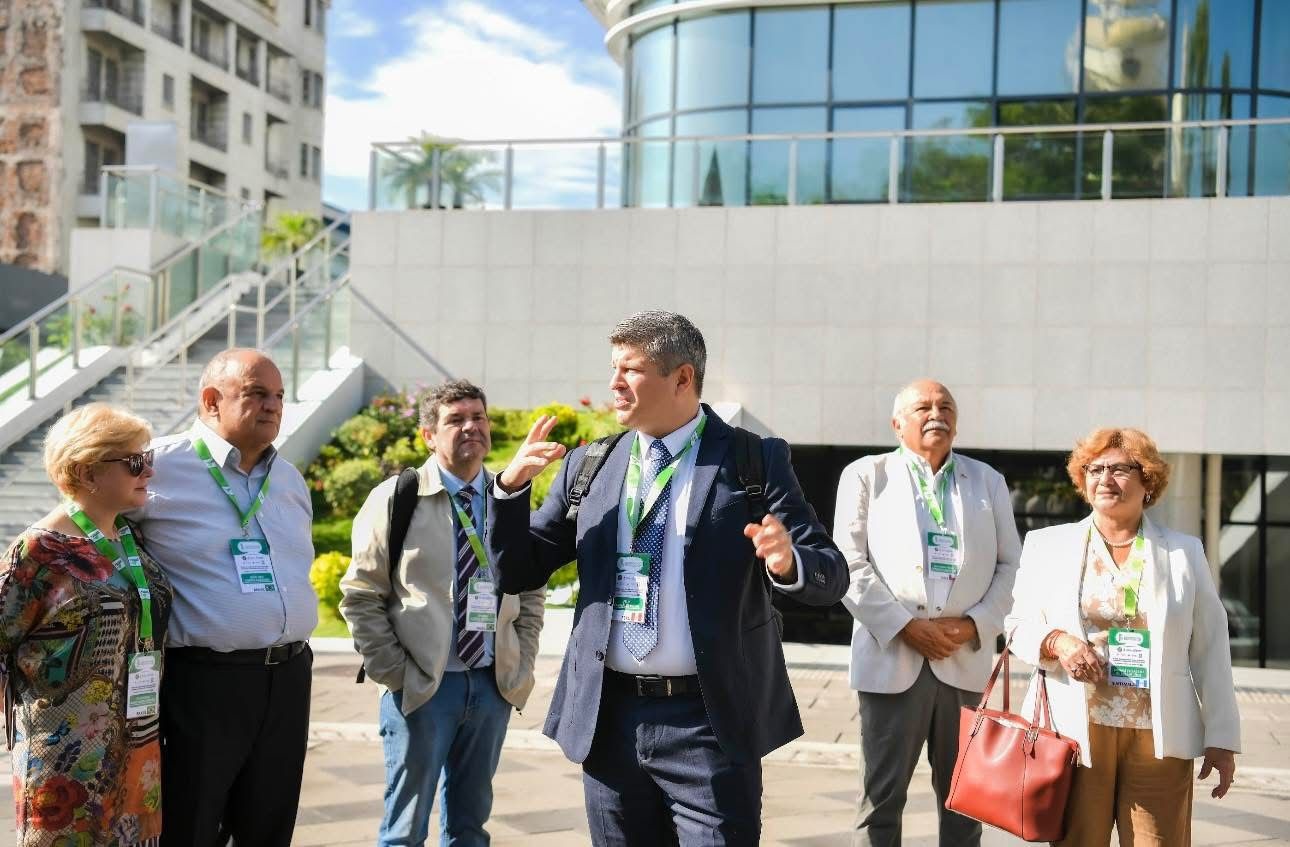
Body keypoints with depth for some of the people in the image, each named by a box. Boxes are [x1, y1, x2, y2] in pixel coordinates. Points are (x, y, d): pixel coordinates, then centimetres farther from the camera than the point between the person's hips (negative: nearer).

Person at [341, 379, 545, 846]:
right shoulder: (395, 499, -4)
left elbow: (532, 594, 12)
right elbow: (361, 596, -4)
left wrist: (522, 669, 4)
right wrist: (395, 672, -10)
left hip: (494, 684, 3)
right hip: (421, 686, -3)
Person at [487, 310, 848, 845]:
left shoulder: (755, 461, -4)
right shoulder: (587, 466, 6)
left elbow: (830, 576, -7)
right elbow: (516, 572, 8)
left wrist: (788, 563, -29)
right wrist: (511, 485, -8)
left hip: (709, 722, -4)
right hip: (607, 718, 4)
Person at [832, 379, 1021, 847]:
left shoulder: (988, 480, 14)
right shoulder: (866, 475, 5)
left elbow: (1010, 564, 11)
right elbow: (849, 564, -3)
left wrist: (976, 623, -5)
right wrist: (904, 626, -11)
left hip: (965, 660, 3)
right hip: (891, 656, -3)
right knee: (881, 796, 1)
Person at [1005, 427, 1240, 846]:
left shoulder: (1185, 552, 9)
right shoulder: (1047, 545, 8)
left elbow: (1210, 650, 8)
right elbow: (1019, 622, 11)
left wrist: (1221, 737, 5)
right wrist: (1055, 641, -11)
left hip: (1161, 737, 0)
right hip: (1074, 732, 0)